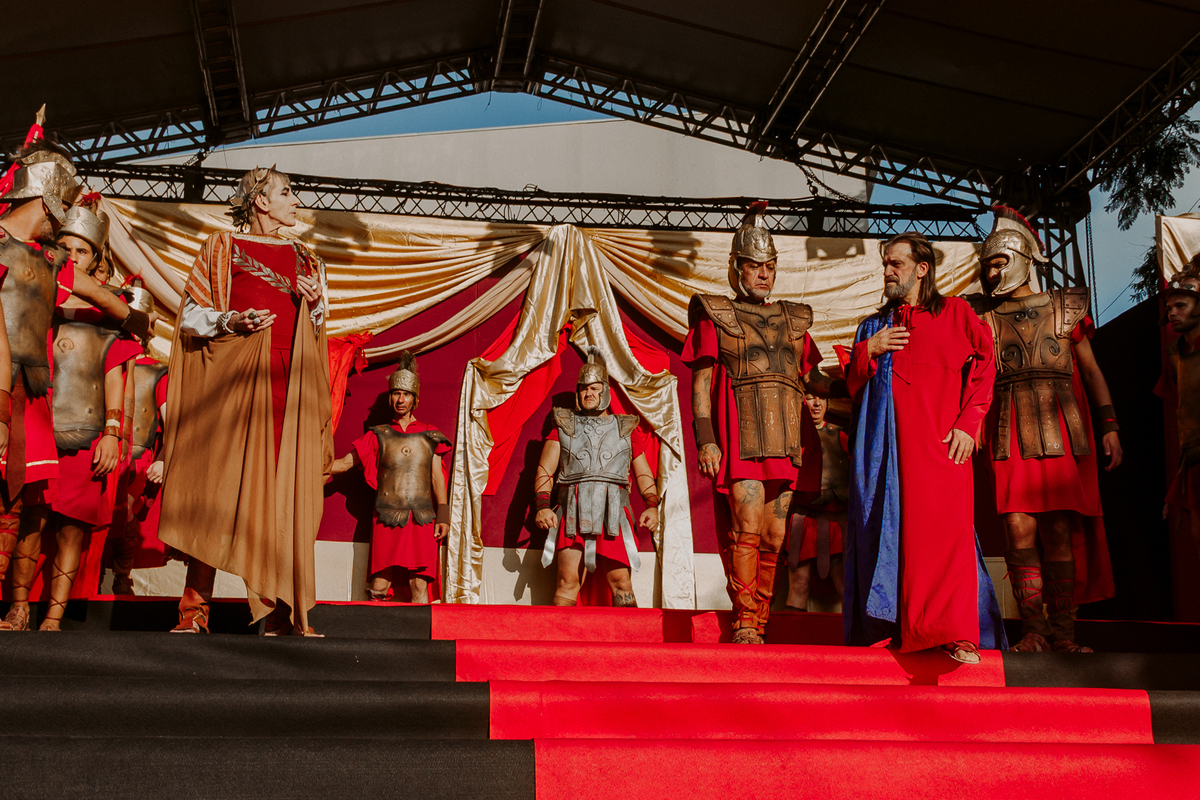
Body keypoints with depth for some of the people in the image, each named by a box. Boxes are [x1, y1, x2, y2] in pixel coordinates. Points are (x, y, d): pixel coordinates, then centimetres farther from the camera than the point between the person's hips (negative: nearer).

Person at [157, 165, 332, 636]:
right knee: (215, 490, -9)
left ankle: (279, 614, -2)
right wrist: (230, 321, -14)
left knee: (281, 496, -2)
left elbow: (317, 332, 23)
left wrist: (316, 304, 3)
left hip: (286, 385, 4)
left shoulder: (304, 261, 21)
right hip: (231, 382, -4)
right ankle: (194, 610, -8)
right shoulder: (222, 248, 9)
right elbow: (191, 318, 4)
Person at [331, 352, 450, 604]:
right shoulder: (379, 435, 14)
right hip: (387, 519, 1)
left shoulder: (429, 435, 13)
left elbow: (437, 476, 9)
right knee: (379, 586, -6)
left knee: (419, 585, -7)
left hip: (422, 519, 0)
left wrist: (443, 515, 0)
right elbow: (346, 462, 16)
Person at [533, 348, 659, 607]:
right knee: (567, 582, -6)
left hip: (613, 515, 0)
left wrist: (652, 505, 3)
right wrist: (543, 506, -5)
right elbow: (545, 470, 11)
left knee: (621, 582, -5)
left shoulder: (625, 429, 18)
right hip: (573, 513, 0)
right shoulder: (564, 427, 16)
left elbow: (643, 473, 19)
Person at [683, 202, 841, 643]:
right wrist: (705, 438, -8)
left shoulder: (793, 319, 23)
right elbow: (701, 382, 4)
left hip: (787, 435, 4)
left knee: (775, 534, 1)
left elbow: (810, 377, 22)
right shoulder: (715, 315, 11)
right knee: (748, 526, -17)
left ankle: (758, 625, 7)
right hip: (742, 429, -4)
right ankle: (743, 624, -12)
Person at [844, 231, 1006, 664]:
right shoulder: (874, 327, 23)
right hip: (888, 445, 3)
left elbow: (983, 368, 5)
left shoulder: (955, 313, 13)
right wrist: (868, 351, 0)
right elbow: (853, 388, 18)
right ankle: (891, 628, 0)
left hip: (941, 444, -3)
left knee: (946, 527, -14)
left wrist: (967, 424, -7)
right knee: (890, 527, -4)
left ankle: (956, 635, -17)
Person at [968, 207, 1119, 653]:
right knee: (1019, 527, -10)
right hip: (1009, 435, 1)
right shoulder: (983, 316, 15)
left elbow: (1091, 370, 14)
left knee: (1060, 529, -5)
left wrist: (1110, 425, 7)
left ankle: (1062, 632, 0)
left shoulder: (1063, 308, 13)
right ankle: (1033, 629, -5)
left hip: (1062, 430, 0)